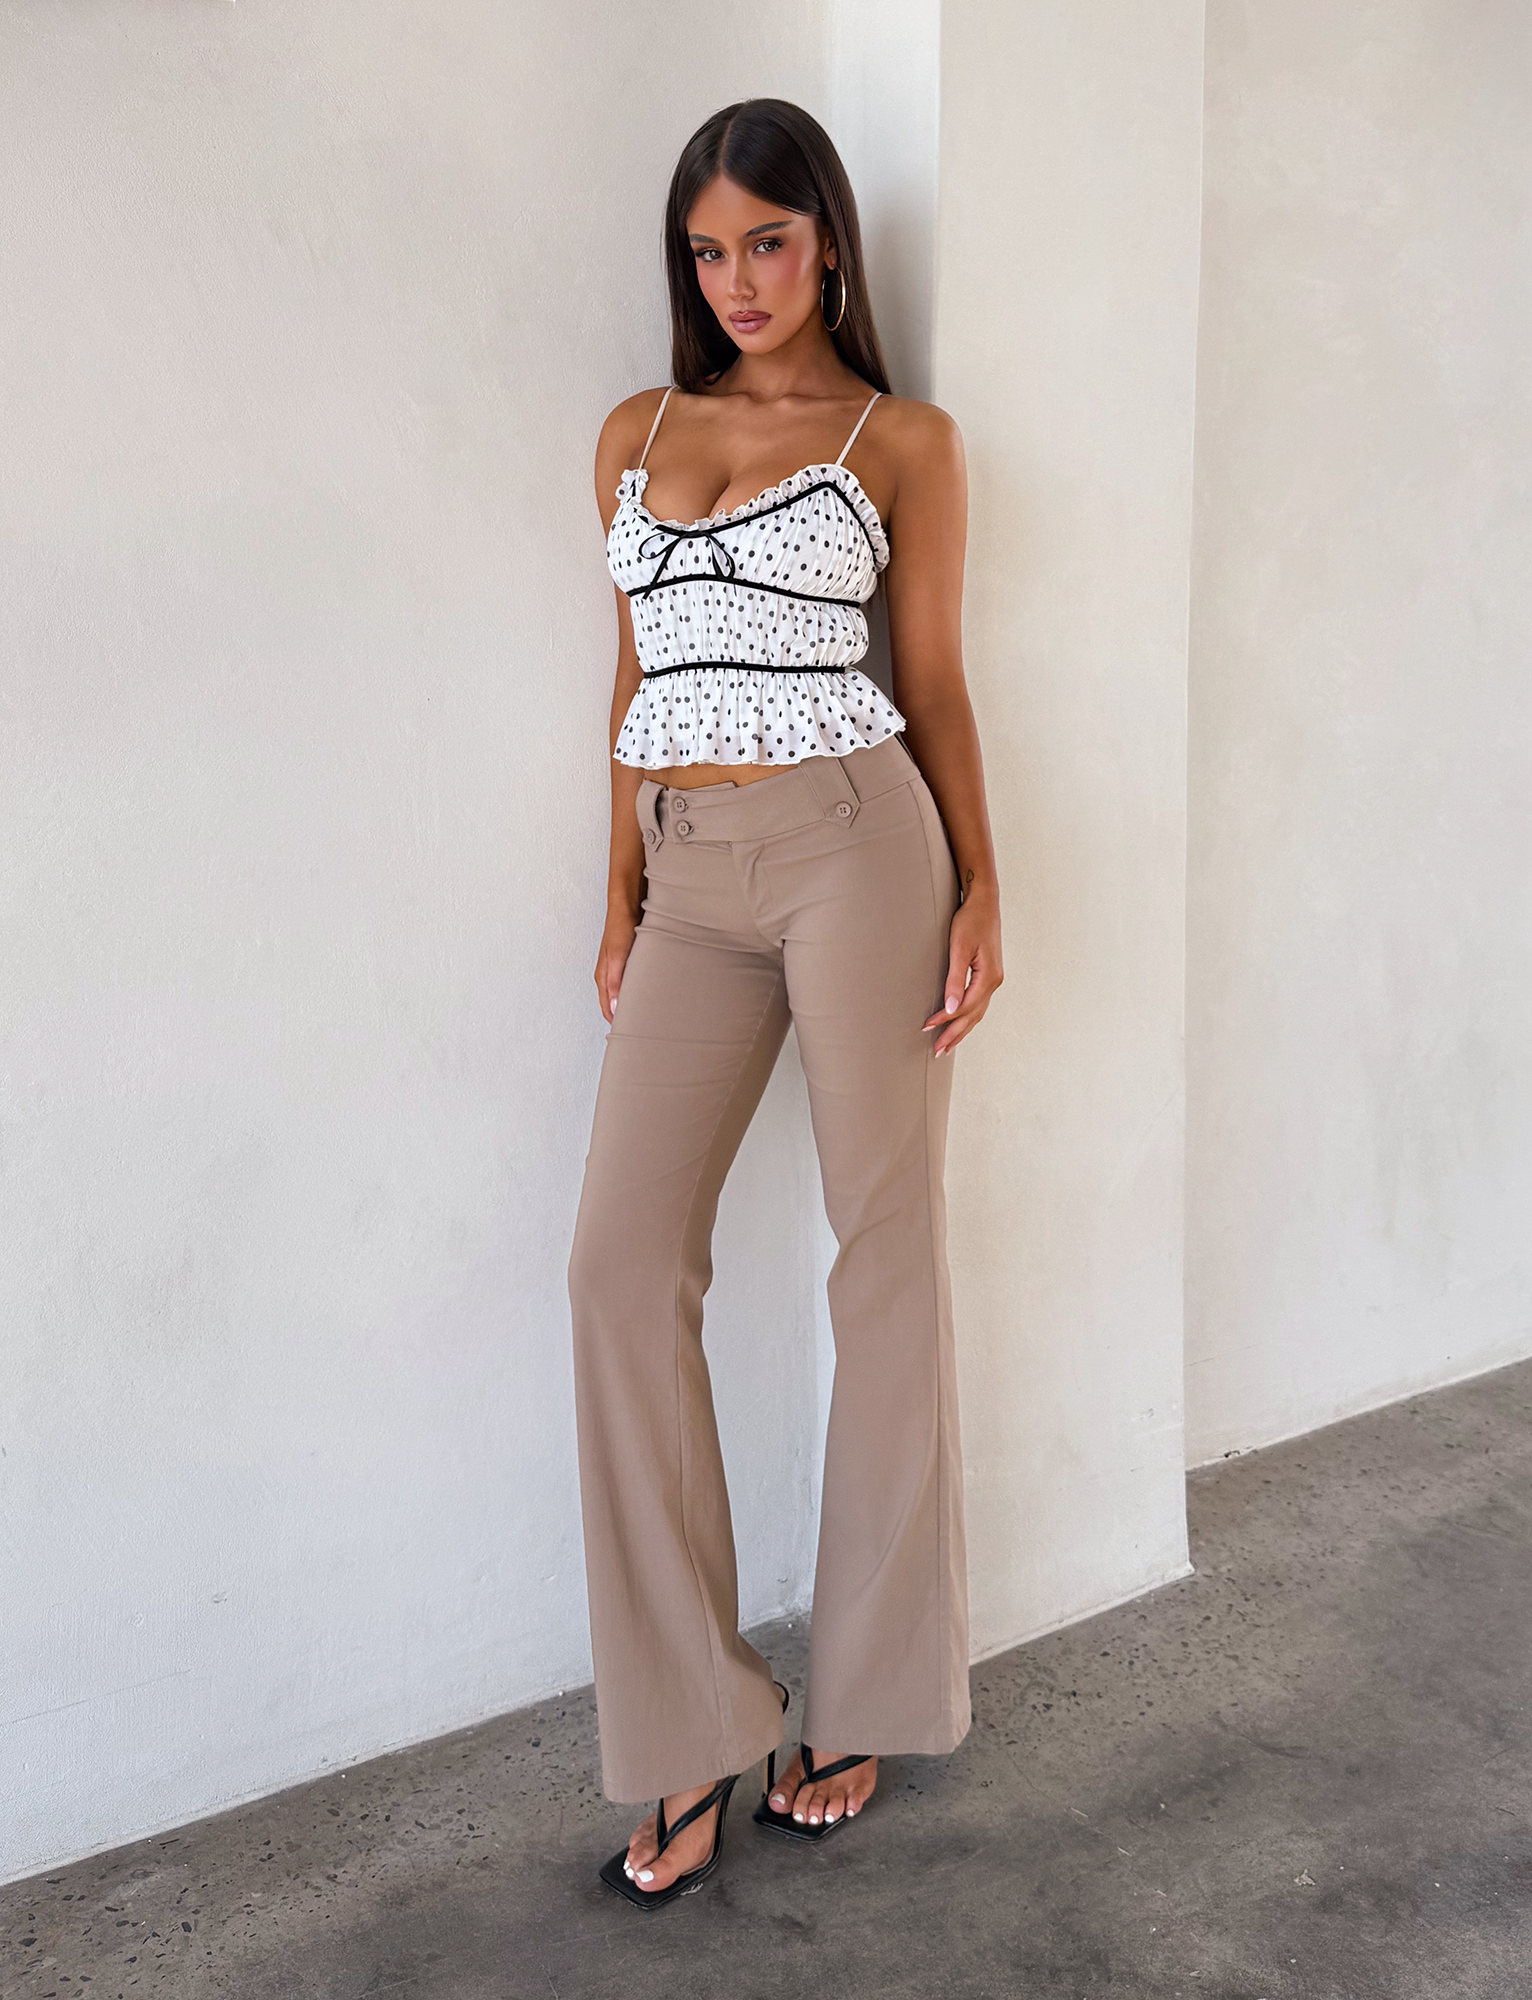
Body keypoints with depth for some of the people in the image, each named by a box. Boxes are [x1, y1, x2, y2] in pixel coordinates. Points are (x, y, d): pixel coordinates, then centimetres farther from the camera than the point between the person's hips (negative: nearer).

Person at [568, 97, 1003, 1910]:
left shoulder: (905, 443, 6)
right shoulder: (635, 434, 16)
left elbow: (935, 678, 6)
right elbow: (638, 680, 17)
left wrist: (980, 894, -2)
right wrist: (622, 898, 12)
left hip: (856, 839, -3)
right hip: (689, 874, 4)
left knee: (885, 1256, 1)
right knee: (625, 1258, -7)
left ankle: (864, 1700, 18)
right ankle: (691, 1736, 4)